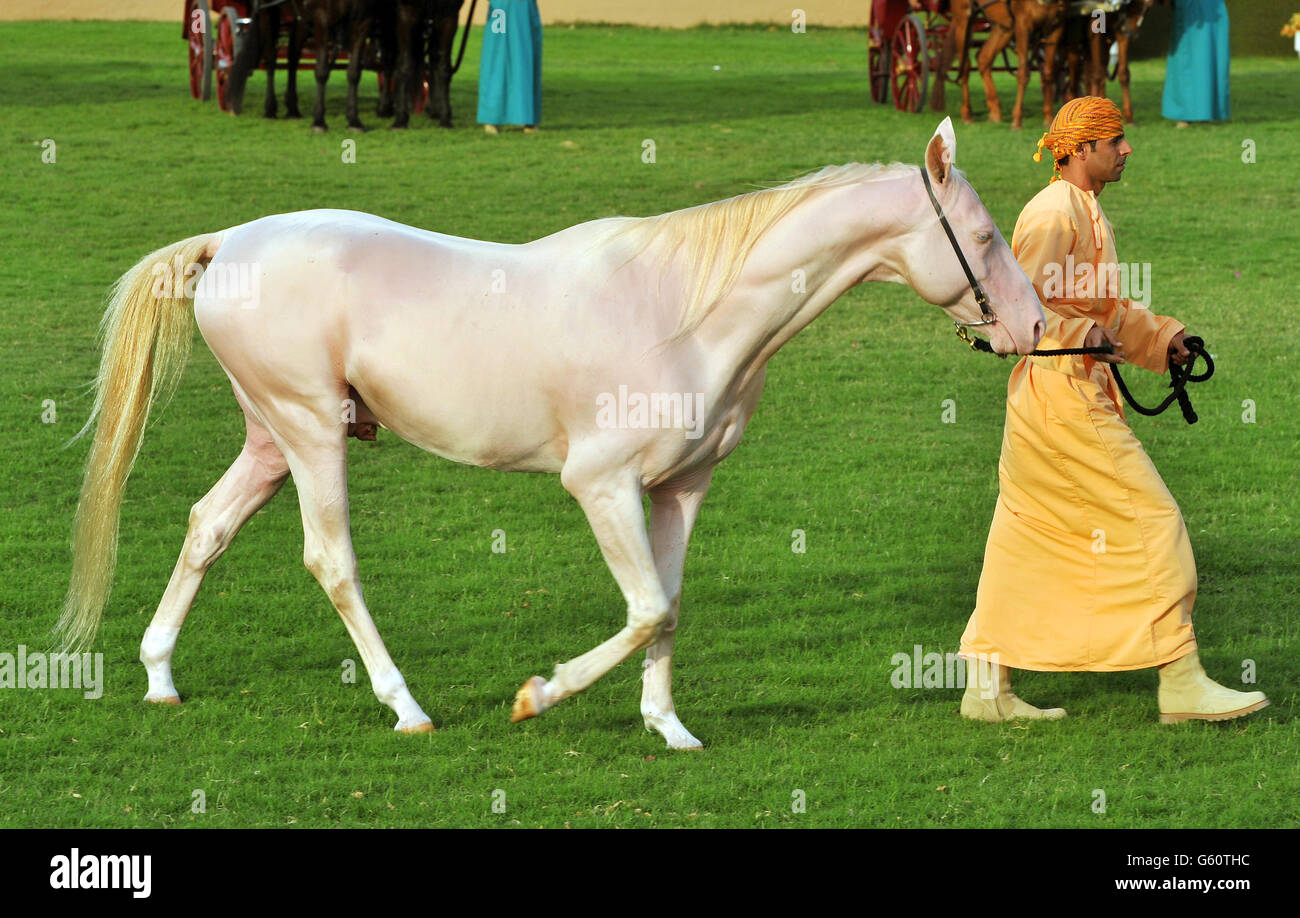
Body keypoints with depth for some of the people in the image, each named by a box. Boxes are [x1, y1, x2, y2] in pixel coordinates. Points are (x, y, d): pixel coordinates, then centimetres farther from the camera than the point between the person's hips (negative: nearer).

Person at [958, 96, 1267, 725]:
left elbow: (1103, 307, 24)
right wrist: (1088, 338, -23)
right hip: (1065, 395, -10)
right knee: (1151, 520, -8)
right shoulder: (1055, 213, -14)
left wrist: (1159, 336, 12)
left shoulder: (1085, 212, 19)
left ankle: (988, 688, 14)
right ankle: (1181, 683, -6)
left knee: (1027, 536, 11)